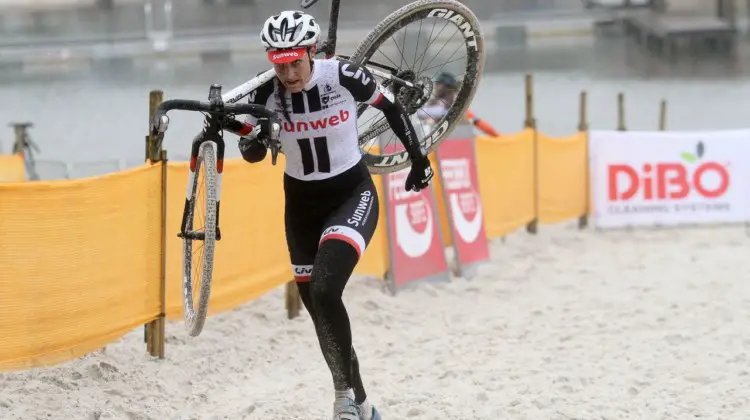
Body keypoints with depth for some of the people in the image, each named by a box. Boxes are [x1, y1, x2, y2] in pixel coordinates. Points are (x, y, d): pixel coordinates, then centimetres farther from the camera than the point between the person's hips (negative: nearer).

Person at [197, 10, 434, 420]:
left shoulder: (344, 75, -20)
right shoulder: (266, 93, -14)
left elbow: (389, 105, -2)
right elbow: (253, 154, -6)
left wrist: (418, 156, 6)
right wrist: (232, 129, -26)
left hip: (352, 194, -4)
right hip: (301, 203, 4)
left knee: (324, 292, -26)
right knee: (316, 307, 9)